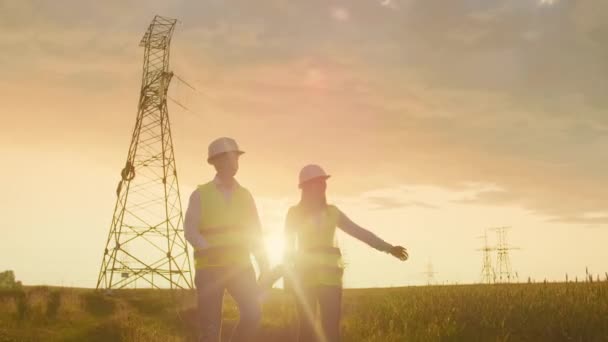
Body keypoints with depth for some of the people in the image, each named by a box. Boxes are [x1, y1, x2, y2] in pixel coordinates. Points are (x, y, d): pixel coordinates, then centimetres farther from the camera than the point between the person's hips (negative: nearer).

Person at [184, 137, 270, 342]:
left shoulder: (245, 196, 10)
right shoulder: (200, 195, 0)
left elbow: (255, 235, 10)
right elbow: (190, 231, -9)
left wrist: (265, 269, 0)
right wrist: (210, 251, -28)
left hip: (238, 267, 2)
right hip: (209, 268, -2)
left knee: (252, 313, -18)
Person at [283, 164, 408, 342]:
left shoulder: (332, 211, 11)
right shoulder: (294, 213, 5)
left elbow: (359, 232, 9)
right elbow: (288, 246, 2)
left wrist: (388, 248, 4)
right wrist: (287, 275, -8)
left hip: (330, 274, 2)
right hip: (305, 274, -2)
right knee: (307, 327, -5)